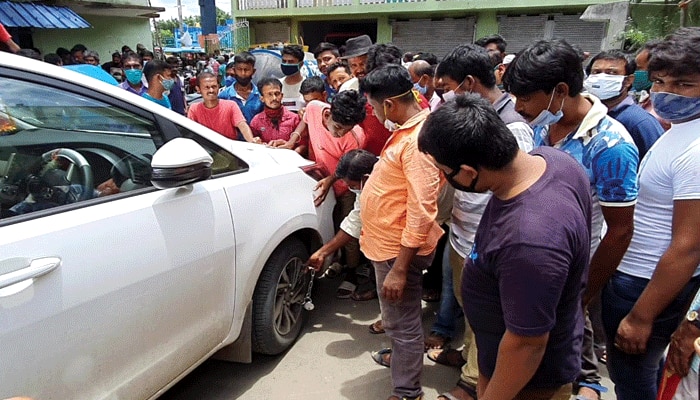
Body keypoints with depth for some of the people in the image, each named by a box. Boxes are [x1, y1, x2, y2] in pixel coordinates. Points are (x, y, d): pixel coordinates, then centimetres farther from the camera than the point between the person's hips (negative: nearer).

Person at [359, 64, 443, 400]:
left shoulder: (420, 140, -26)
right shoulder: (408, 127, 5)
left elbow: (422, 212, -29)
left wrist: (399, 269, -26)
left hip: (399, 248, -10)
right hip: (388, 242, 10)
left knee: (403, 323, 7)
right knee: (397, 318, 28)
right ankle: (400, 356, 50)